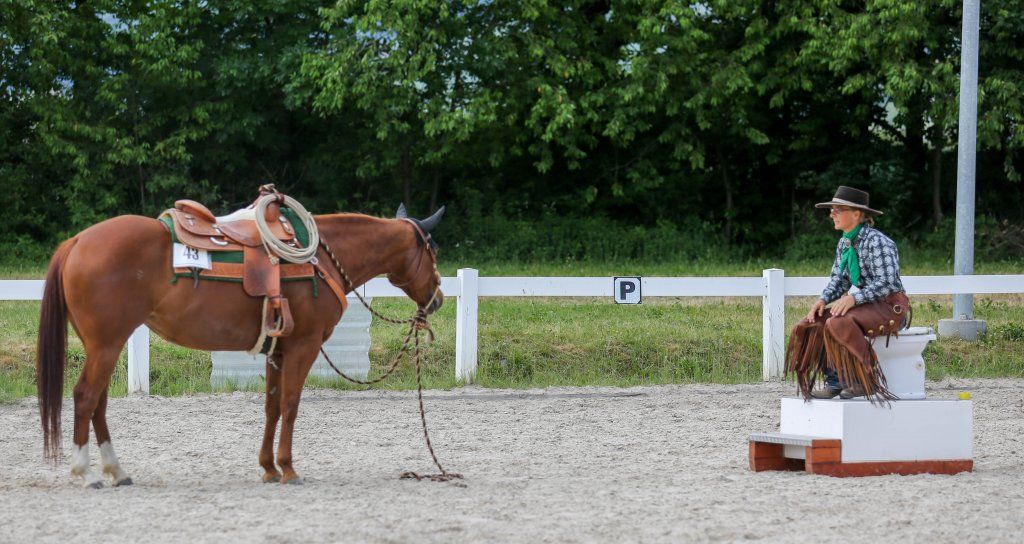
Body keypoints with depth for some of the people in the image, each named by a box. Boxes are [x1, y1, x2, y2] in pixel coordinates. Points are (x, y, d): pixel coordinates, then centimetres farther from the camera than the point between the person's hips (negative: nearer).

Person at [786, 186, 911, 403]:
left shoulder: (877, 242, -15)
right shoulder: (845, 242, 11)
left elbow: (886, 283, -23)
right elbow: (837, 278, 14)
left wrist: (853, 298, -31)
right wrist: (823, 300, -6)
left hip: (890, 307, -9)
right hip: (862, 305, 9)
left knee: (838, 324, -33)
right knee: (811, 324, -6)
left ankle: (865, 382, -22)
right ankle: (834, 382, -9)